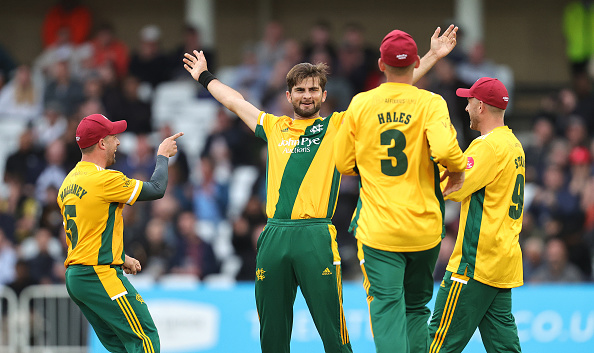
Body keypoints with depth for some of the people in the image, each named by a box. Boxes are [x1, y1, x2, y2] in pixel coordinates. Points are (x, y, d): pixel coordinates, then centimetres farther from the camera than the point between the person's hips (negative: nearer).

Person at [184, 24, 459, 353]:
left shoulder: (338, 125, 8)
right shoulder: (274, 127, 17)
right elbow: (234, 101, 33)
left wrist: (432, 56, 4)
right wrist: (204, 77, 44)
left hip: (316, 236, -3)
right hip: (274, 236, 3)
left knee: (331, 327, -7)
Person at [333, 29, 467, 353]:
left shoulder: (360, 104, 1)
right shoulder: (431, 103, -6)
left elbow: (343, 164, 7)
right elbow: (444, 149, -23)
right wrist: (459, 168, -2)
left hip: (377, 228, 0)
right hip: (423, 226, 1)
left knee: (387, 308, -6)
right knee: (416, 307, 16)